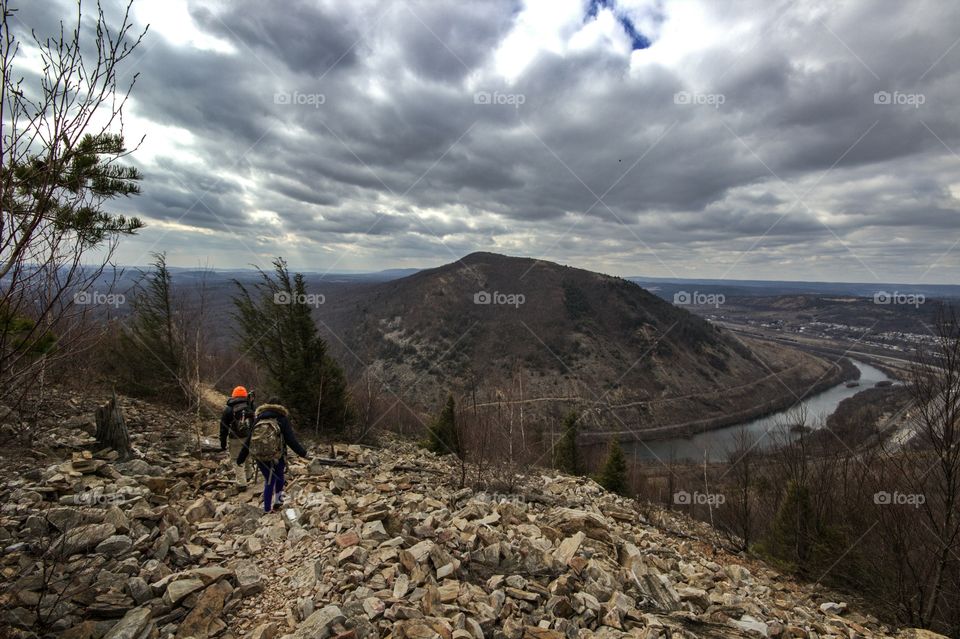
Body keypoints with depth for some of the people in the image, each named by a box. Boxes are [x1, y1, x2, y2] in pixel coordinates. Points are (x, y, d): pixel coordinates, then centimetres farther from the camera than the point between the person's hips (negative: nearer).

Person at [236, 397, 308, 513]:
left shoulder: (258, 419, 6)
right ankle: (279, 501, 22)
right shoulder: (282, 419, -4)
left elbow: (248, 440, 7)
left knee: (269, 481, 15)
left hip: (259, 457, 3)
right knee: (279, 476, 24)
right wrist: (302, 453, -2)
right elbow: (291, 439, -9)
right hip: (277, 456, -3)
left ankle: (267, 509, 16)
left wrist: (241, 458, 14)